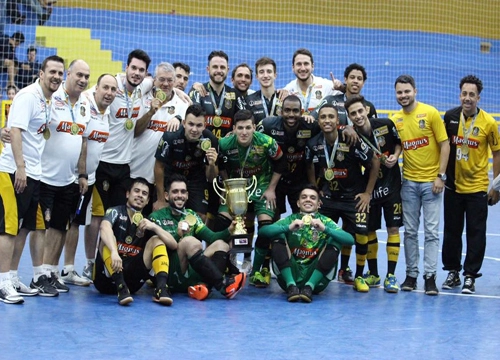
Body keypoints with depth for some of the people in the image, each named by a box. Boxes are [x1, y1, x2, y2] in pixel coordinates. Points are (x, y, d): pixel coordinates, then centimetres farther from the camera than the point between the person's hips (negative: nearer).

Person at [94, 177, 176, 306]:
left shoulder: (148, 222, 8)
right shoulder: (116, 212, -4)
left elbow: (173, 244, -2)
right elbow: (105, 227, -29)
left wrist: (154, 227, -17)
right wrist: (114, 251, -46)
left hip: (132, 281, 4)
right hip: (107, 278, -4)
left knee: (157, 240, -6)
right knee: (108, 239, -25)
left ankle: (161, 287, -30)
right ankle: (121, 288, -42)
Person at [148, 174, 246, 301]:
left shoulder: (191, 216, 19)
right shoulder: (157, 217, 4)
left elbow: (212, 237, 6)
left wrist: (229, 231, -13)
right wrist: (177, 235, -28)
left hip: (191, 274, 6)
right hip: (171, 276, -5)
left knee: (221, 245, -10)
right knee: (190, 241, -27)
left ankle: (203, 285, -36)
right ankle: (222, 284, -33)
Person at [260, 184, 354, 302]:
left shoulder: (325, 221, 4)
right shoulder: (290, 219, 3)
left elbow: (350, 240, -14)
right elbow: (262, 231, -14)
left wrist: (325, 229, -29)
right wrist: (288, 228, -30)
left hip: (315, 278, 0)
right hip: (290, 275, 0)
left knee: (334, 242, -16)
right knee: (278, 237, -15)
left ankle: (309, 286, -25)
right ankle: (291, 286, -25)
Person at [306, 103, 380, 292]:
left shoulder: (352, 140, -19)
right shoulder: (314, 143, -7)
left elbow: (375, 162, -8)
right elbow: (310, 167, 13)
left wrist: (368, 193, -6)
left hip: (354, 197, -4)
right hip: (327, 197, 4)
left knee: (361, 235, -16)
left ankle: (359, 276, 4)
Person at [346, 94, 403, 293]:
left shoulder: (386, 125, -11)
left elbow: (398, 142, 8)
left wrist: (395, 156, -9)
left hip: (391, 185, 0)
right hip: (368, 188, 0)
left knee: (393, 228, -1)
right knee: (369, 230, 8)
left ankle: (391, 276, 5)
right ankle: (373, 274, 24)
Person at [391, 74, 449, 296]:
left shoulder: (430, 113, -6)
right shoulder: (395, 120, 4)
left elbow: (444, 145, -5)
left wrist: (440, 176, -10)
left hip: (430, 181, -3)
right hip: (408, 182, 3)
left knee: (431, 231, -2)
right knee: (410, 231, 7)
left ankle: (430, 276, 2)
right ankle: (411, 275, 15)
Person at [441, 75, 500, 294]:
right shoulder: (450, 117, -2)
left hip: (477, 188, -2)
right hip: (453, 186, 2)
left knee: (475, 233, 1)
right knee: (451, 231, 10)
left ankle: (470, 276, 11)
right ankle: (452, 272, 23)